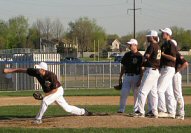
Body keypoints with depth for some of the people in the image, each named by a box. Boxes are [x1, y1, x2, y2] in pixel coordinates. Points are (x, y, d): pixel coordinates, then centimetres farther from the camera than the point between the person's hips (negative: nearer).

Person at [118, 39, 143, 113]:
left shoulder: (139, 56, -6)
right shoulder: (127, 55, 12)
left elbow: (142, 69, -8)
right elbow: (123, 67, 18)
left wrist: (140, 80, -14)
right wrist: (120, 77, 13)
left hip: (136, 76, -5)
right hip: (127, 76, 5)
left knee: (136, 94, 0)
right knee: (123, 93, -2)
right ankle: (121, 109, 3)